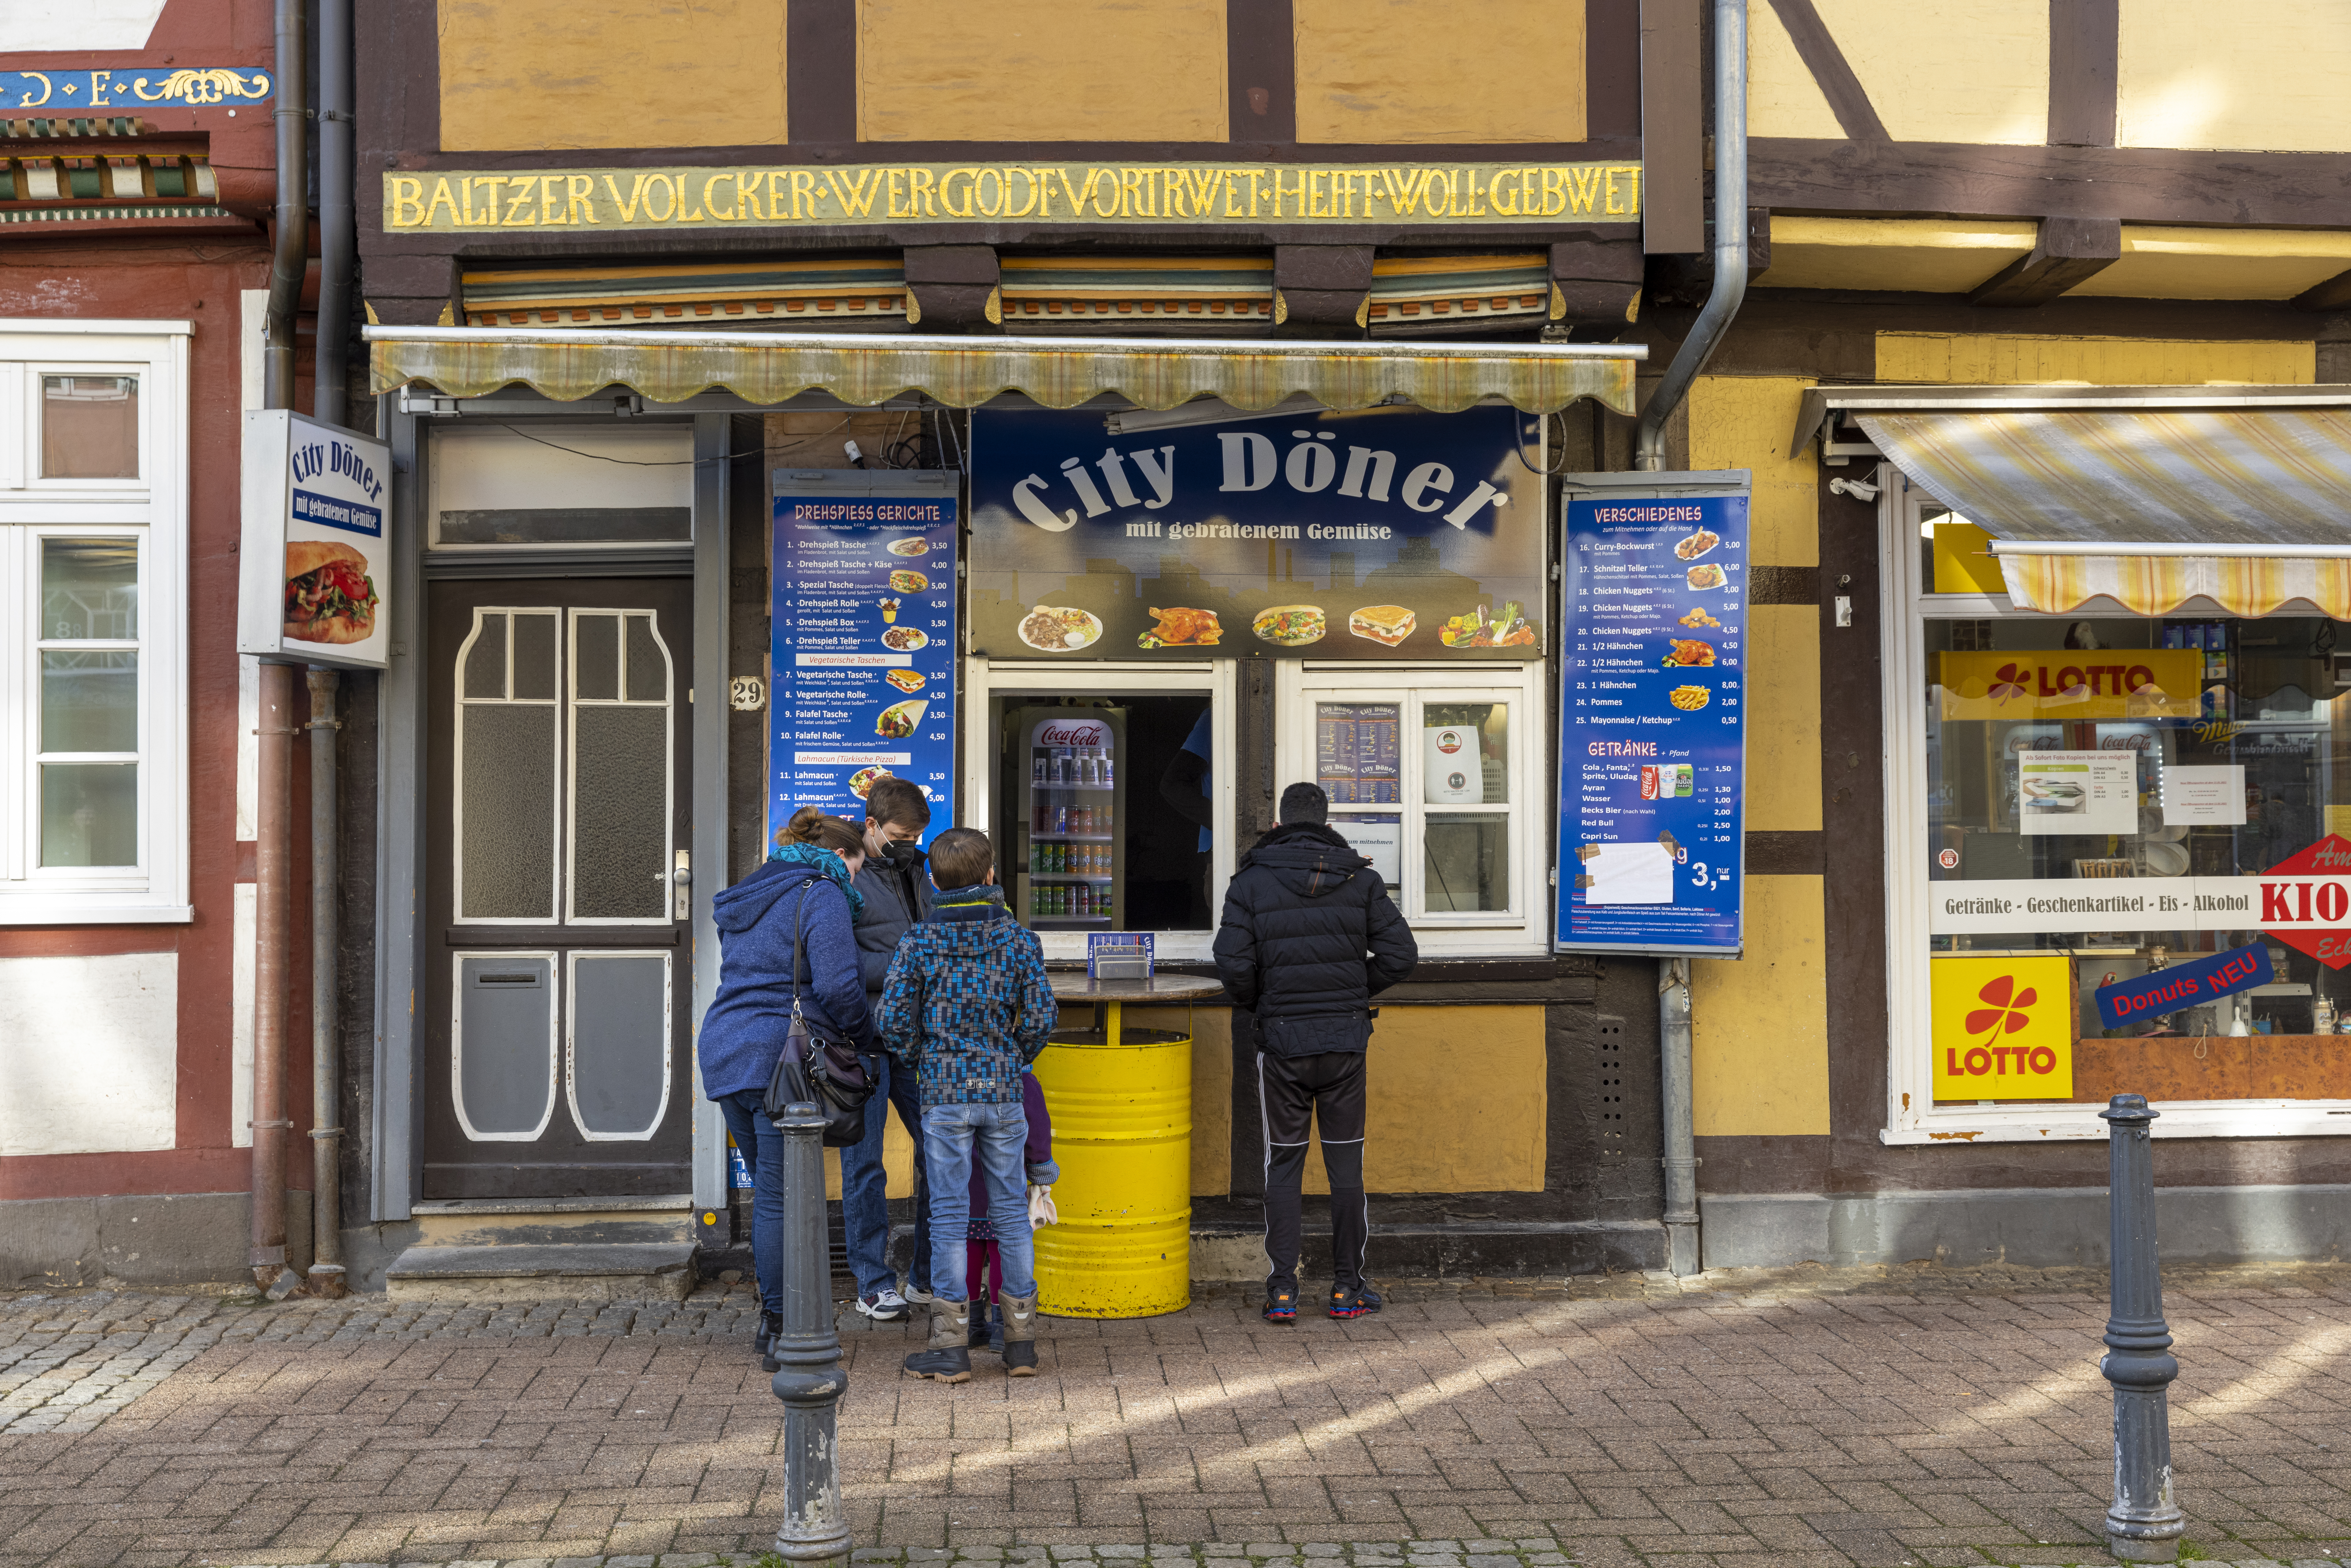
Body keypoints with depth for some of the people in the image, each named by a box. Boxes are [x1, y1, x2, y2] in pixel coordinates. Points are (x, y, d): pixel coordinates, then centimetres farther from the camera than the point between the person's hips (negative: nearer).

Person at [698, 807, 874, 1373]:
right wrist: (864, 1035, 0)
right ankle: (781, 1336, 2)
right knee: (782, 1197, -3)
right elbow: (838, 985, -17)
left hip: (725, 1050, 8)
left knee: (769, 1191, 17)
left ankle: (774, 1318, 21)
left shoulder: (747, 900, 21)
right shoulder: (821, 896, -7)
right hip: (780, 1056, -8)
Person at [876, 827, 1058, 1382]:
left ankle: (951, 1343, 5)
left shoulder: (919, 941, -4)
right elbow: (1040, 1015, -2)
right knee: (1011, 1208, 10)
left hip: (945, 1092, -1)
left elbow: (895, 1019, -5)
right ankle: (1021, 1332, 16)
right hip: (1004, 1091, 1)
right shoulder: (1020, 938, -1)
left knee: (949, 1213, 3)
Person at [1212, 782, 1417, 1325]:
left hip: (1282, 1040, -1)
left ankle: (1282, 1290, 6)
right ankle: (1348, 1288, 13)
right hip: (1346, 1040, 1)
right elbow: (1400, 953, -3)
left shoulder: (1252, 881, -3)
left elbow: (1232, 963, -12)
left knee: (1283, 1165, 7)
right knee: (1346, 1162, 9)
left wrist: (1255, 1003, 8)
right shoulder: (1359, 878, 1)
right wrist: (1357, 991, 12)